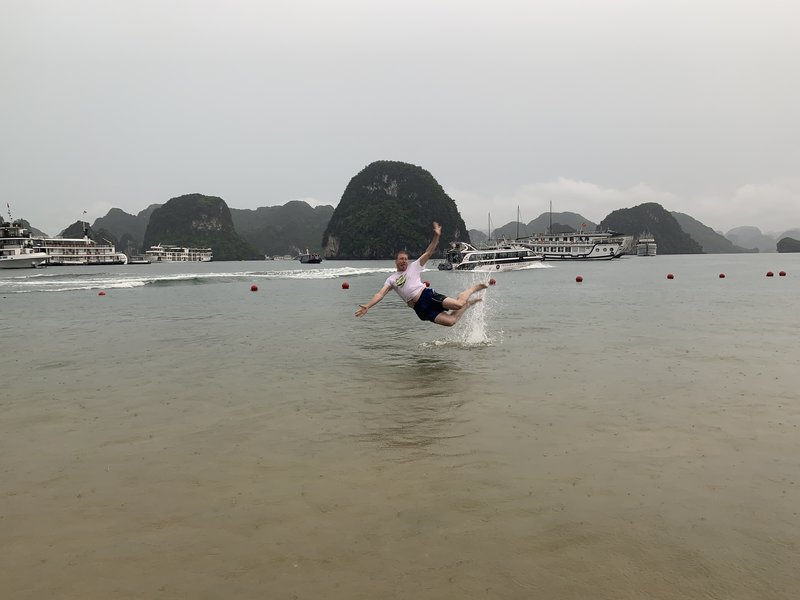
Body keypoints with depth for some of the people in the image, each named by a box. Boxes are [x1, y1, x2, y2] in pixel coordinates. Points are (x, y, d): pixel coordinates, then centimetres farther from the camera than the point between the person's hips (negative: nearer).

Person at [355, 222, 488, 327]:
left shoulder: (413, 267, 11)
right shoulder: (391, 279, 16)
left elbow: (428, 253, 2)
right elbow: (380, 294, 6)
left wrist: (436, 236, -12)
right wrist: (367, 306, -9)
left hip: (428, 295, -1)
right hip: (420, 308, 1)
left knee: (458, 304, -22)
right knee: (450, 321, -16)